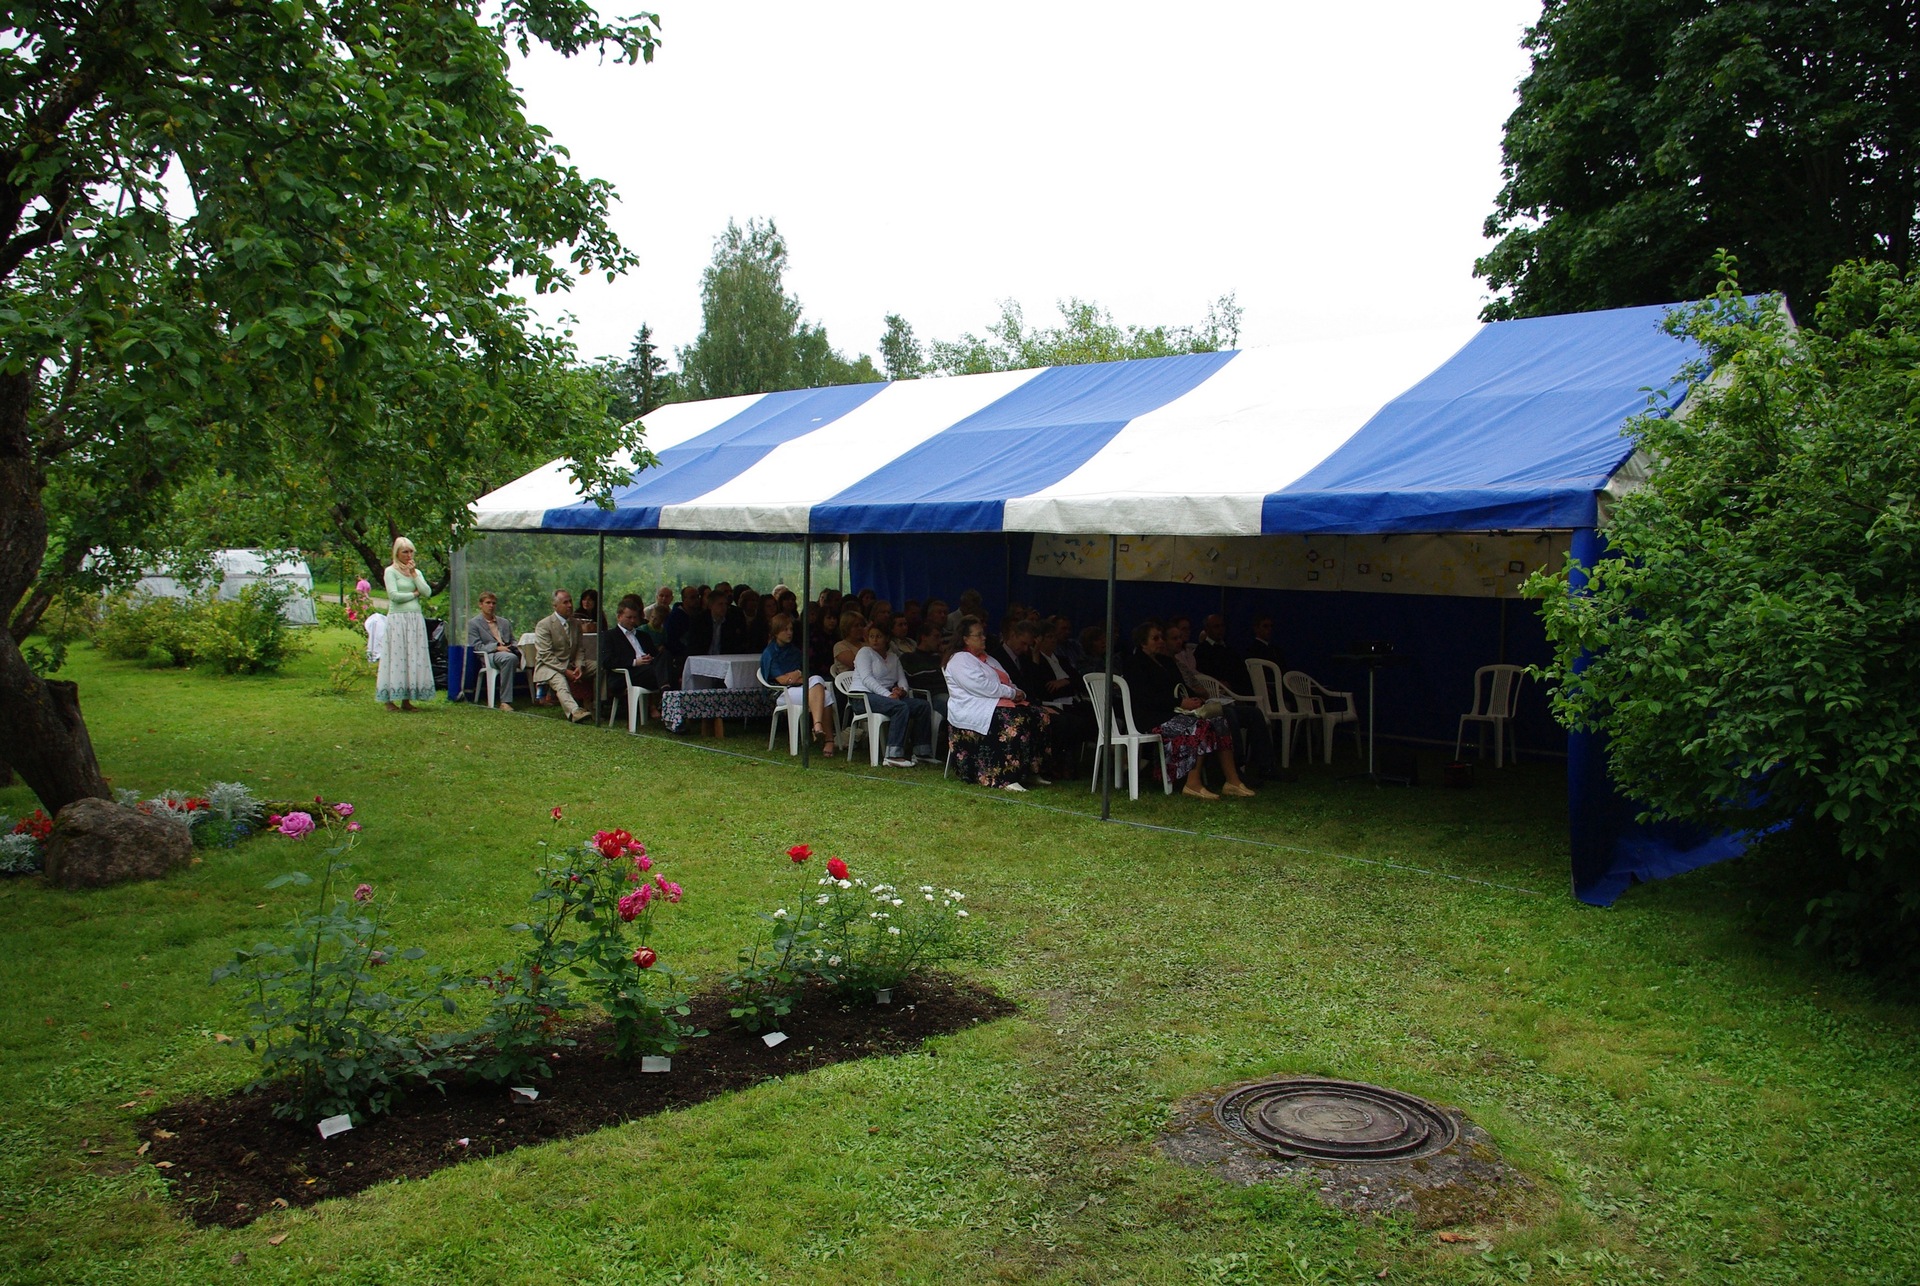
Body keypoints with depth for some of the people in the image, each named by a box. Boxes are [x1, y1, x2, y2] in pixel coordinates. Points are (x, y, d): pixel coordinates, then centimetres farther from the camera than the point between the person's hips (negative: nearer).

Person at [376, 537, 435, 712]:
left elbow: (428, 593, 3)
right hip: (397, 619, -5)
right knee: (396, 657, -5)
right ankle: (390, 700, -1)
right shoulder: (391, 571, 1)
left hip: (416, 619, 5)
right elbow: (394, 595, -11)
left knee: (414, 657, 1)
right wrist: (415, 594, -1)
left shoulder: (417, 572, 17)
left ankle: (407, 699, 5)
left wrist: (414, 574, 0)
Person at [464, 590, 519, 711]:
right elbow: (477, 646, 1)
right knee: (510, 658, -39)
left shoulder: (505, 622, 29)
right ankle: (505, 701, -42)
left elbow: (513, 641, 28)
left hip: (507, 653, 5)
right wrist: (497, 647, -14)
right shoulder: (473, 623, 13)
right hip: (488, 656, -5)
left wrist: (513, 647, 2)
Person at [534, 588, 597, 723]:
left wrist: (579, 666, -9)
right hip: (549, 666, -7)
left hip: (572, 664, 7)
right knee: (560, 682, -38)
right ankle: (574, 712, -64)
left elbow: (580, 649, 13)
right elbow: (546, 655, -15)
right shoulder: (543, 625, -9)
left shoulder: (576, 623, 12)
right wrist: (565, 671, -23)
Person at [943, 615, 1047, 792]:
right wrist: (1012, 693, -13)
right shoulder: (960, 660, -4)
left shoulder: (988, 660, 26)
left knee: (1036, 717, -14)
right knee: (1014, 721, -34)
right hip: (973, 710, -9)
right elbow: (981, 686, -17)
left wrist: (1018, 693, -1)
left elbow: (1008, 683, 22)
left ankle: (1033, 770, -17)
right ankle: (1004, 777, -36)